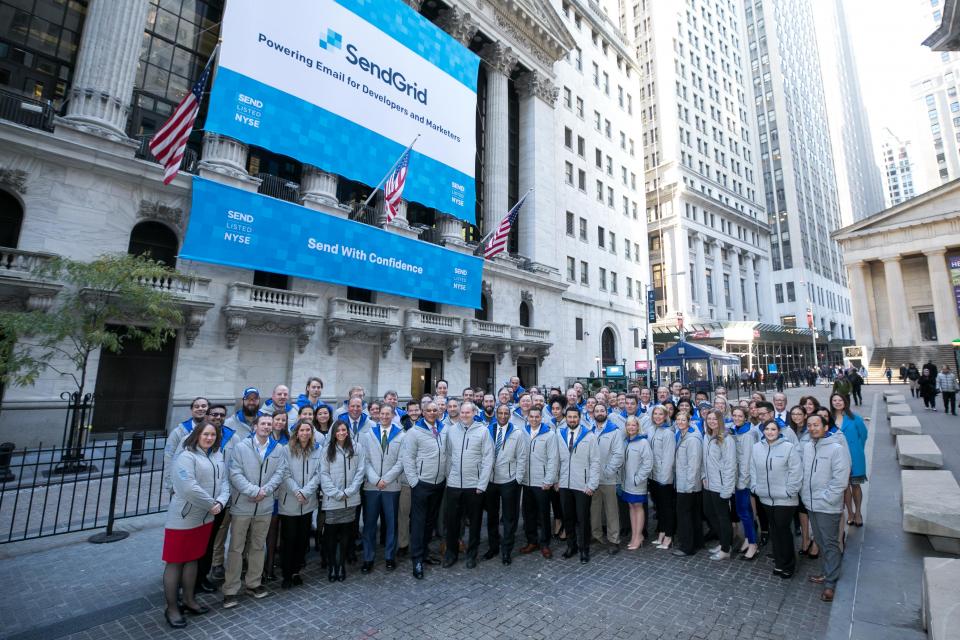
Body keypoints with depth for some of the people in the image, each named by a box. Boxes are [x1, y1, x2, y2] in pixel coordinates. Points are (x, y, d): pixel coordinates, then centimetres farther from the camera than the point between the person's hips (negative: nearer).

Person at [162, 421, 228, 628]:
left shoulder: (218, 456, 4)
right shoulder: (186, 456, -17)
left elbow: (224, 481, 2)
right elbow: (190, 488, -25)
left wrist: (220, 502, -15)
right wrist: (211, 504, -16)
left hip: (205, 517, 7)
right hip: (183, 518, -6)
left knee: (193, 559, 19)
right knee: (175, 562, 7)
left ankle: (189, 600, 33)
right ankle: (171, 608, 21)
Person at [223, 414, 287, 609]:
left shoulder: (278, 449, 2)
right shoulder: (240, 447, -7)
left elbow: (280, 472, -3)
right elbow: (235, 474, -12)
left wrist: (265, 490, -17)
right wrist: (254, 491, -19)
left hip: (265, 506, 3)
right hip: (241, 505, -3)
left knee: (258, 546, 15)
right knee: (236, 548, 4)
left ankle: (254, 584, 30)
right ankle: (230, 590, 18)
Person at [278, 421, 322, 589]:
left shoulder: (318, 451, 1)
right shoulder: (286, 449, -6)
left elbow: (317, 474, -2)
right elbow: (285, 474, -10)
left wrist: (305, 491, -12)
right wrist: (296, 491, -17)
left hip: (308, 502, 3)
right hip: (289, 502, -3)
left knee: (303, 538, 11)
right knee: (288, 538, 3)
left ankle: (296, 571, 26)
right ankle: (286, 574, 17)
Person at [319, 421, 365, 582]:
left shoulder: (356, 449, 2)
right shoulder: (327, 450, 2)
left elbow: (360, 471, 0)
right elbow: (323, 474, -2)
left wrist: (348, 491, -9)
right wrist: (337, 493, -9)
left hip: (350, 499, 1)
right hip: (332, 500, -1)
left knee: (346, 533, 8)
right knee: (331, 533, 3)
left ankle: (342, 565, 22)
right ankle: (331, 565, 18)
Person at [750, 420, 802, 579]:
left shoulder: (789, 447, -12)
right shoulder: (756, 447, 2)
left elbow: (796, 472, -12)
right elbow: (753, 470, 9)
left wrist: (790, 491, -14)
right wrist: (755, 487, 4)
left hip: (785, 499, -4)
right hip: (766, 497, 4)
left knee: (784, 530, 4)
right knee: (774, 530, 15)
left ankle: (788, 565, 23)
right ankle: (779, 562, 30)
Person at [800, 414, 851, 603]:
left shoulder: (837, 449, -15)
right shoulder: (806, 446, 3)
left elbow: (840, 480, -16)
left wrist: (824, 498, -15)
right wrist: (805, 494, 6)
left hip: (828, 507, -6)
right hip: (811, 504, 6)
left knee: (830, 544, 4)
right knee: (820, 541, 18)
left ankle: (831, 582, 14)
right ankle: (825, 572, 33)